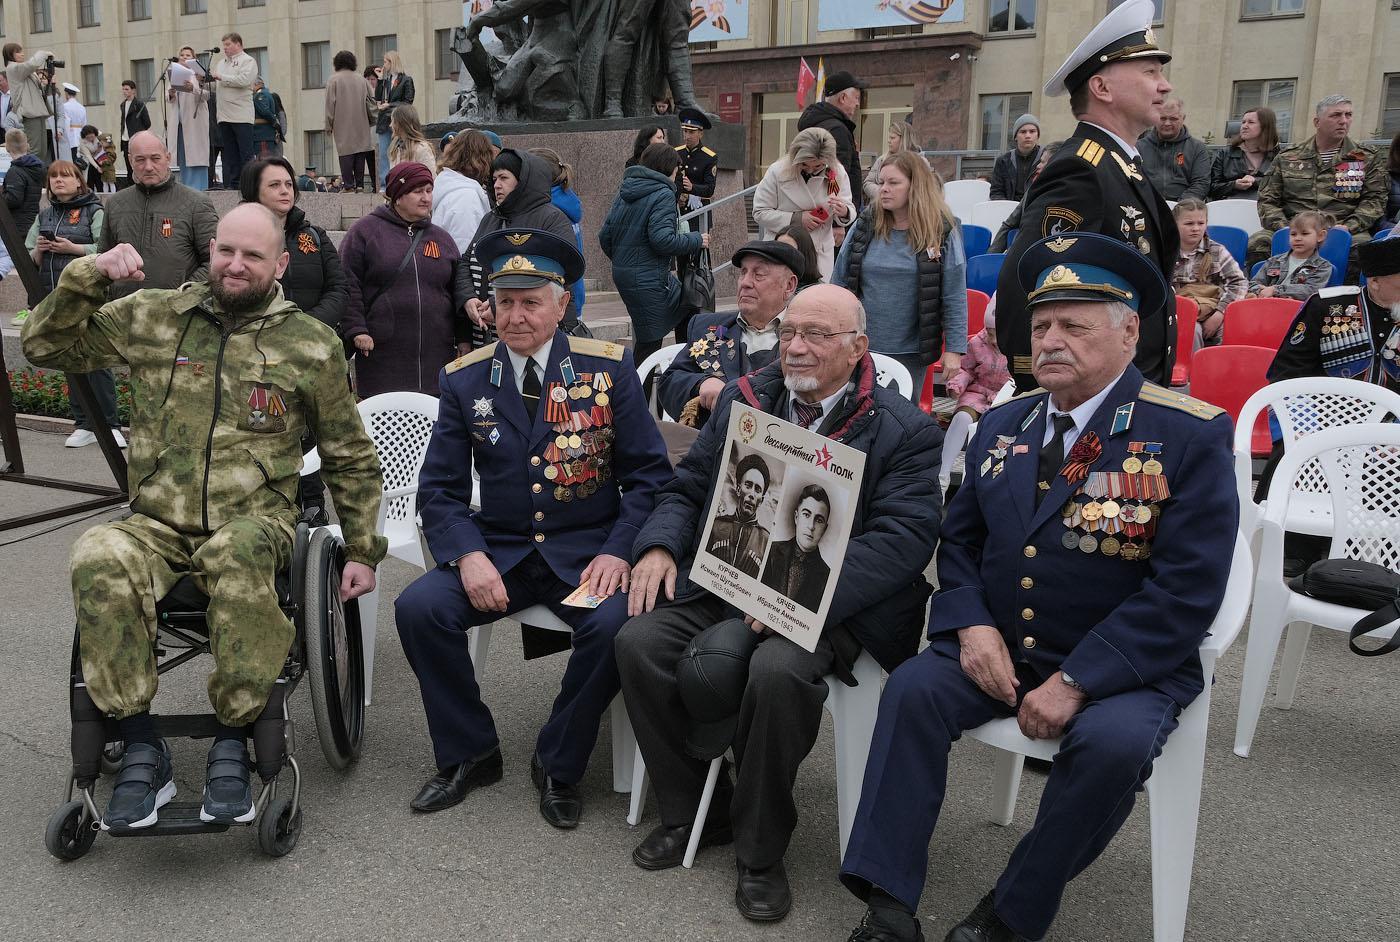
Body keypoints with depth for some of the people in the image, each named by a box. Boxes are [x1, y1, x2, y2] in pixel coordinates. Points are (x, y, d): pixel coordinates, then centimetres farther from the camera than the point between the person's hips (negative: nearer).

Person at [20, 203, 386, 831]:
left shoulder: (311, 344, 8)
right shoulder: (153, 317, 11)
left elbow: (350, 458, 13)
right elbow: (46, 347, 16)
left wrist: (362, 551, 9)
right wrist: (88, 276, 1)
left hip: (256, 520, -2)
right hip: (157, 525, 2)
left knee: (236, 556, -38)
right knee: (99, 561, -32)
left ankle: (233, 745, -22)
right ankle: (141, 750, -19)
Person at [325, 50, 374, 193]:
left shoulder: (334, 79, -2)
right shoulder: (360, 80, 9)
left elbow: (330, 104, -3)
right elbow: (367, 102, 10)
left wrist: (329, 126, 2)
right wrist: (368, 122, 20)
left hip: (342, 125, -3)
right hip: (360, 125, 3)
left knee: (346, 155, -4)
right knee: (360, 155, 4)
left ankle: (349, 185, -8)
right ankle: (359, 185, 2)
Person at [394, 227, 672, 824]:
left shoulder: (610, 367, -2)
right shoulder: (464, 380, 4)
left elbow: (649, 473, -1)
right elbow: (440, 488, 3)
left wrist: (618, 551, -17)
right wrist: (468, 556, -16)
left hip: (586, 552, -2)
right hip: (498, 551, 2)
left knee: (616, 624, -31)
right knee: (417, 609, -21)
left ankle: (558, 765, -4)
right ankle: (469, 754, 2)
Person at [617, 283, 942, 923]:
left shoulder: (905, 432, -3)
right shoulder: (742, 401, 13)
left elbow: (903, 538, -15)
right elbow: (686, 487, 15)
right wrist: (659, 546, -7)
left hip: (828, 606, -5)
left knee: (775, 672, -34)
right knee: (639, 641, -18)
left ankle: (760, 851, -7)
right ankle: (690, 813, 5)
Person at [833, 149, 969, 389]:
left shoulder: (942, 233, -5)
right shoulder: (865, 226, 1)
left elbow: (955, 299, -5)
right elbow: (839, 282, 7)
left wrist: (954, 350, -9)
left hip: (911, 352, -2)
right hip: (860, 347, 2)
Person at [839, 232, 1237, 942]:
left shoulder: (1192, 437, -10)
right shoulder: (1002, 425, 9)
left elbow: (1187, 589, -16)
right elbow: (960, 539, 14)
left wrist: (1076, 682, -22)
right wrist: (971, 623, -8)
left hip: (1124, 668, -4)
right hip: (997, 649, 4)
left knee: (1112, 743, -32)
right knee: (913, 688, -21)